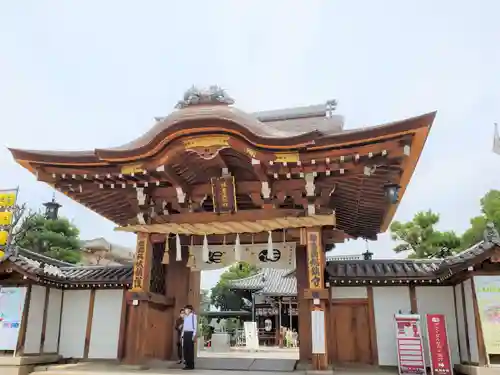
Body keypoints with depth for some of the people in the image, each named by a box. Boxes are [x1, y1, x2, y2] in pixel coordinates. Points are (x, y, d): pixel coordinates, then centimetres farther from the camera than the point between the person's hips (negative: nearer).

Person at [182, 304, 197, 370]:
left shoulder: (193, 316, -5)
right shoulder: (185, 316, 18)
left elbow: (195, 326, -9)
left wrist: (194, 335, -15)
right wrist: (182, 335, 12)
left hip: (190, 333, -7)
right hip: (185, 333, 7)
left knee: (190, 349, -5)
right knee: (185, 349, 6)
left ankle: (191, 365, 1)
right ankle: (187, 364, 13)